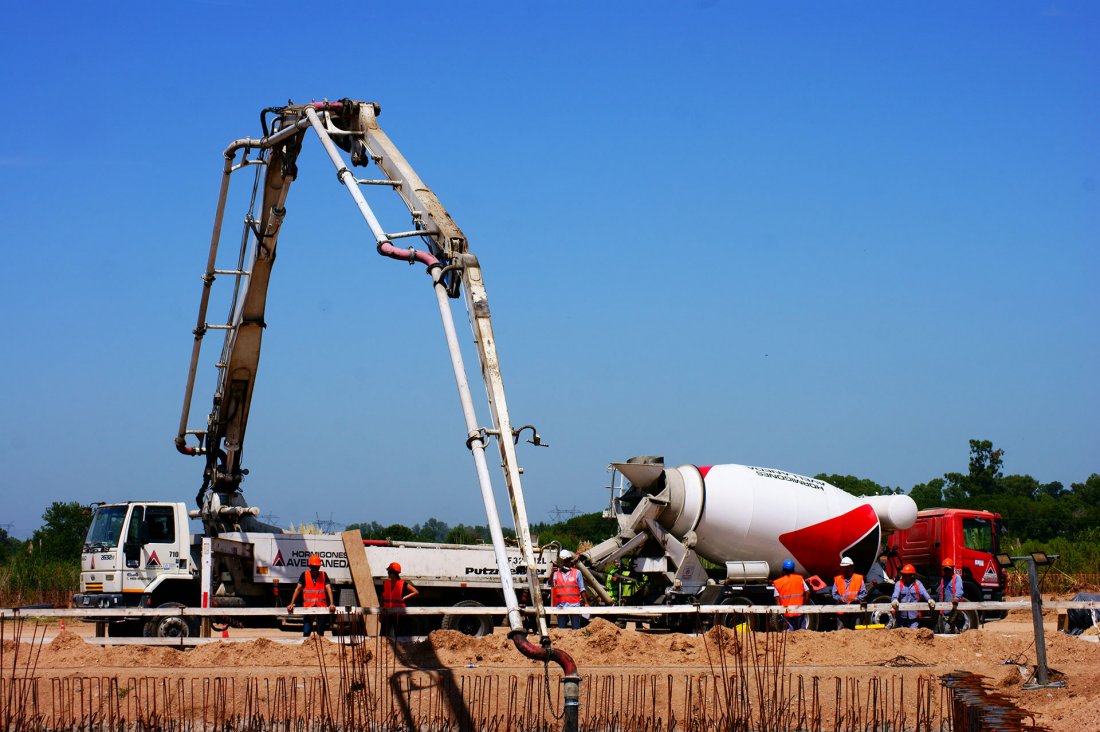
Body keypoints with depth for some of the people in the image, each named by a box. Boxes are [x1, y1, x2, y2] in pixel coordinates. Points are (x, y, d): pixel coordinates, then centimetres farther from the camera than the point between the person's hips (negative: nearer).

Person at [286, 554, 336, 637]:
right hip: (308, 607, -1)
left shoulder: (323, 575, 3)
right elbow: (298, 589, -3)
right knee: (306, 632, -8)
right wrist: (291, 604, -13)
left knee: (321, 633, 7)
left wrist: (332, 604, -20)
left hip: (321, 607, 1)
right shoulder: (304, 575, 2)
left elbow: (329, 589, -6)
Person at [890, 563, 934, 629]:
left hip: (913, 615, -1)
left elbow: (923, 592, -9)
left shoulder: (917, 583, 7)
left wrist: (929, 599, -31)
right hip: (901, 615, 1)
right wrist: (894, 599, -38)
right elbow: (896, 593, -14)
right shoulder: (899, 584, 5)